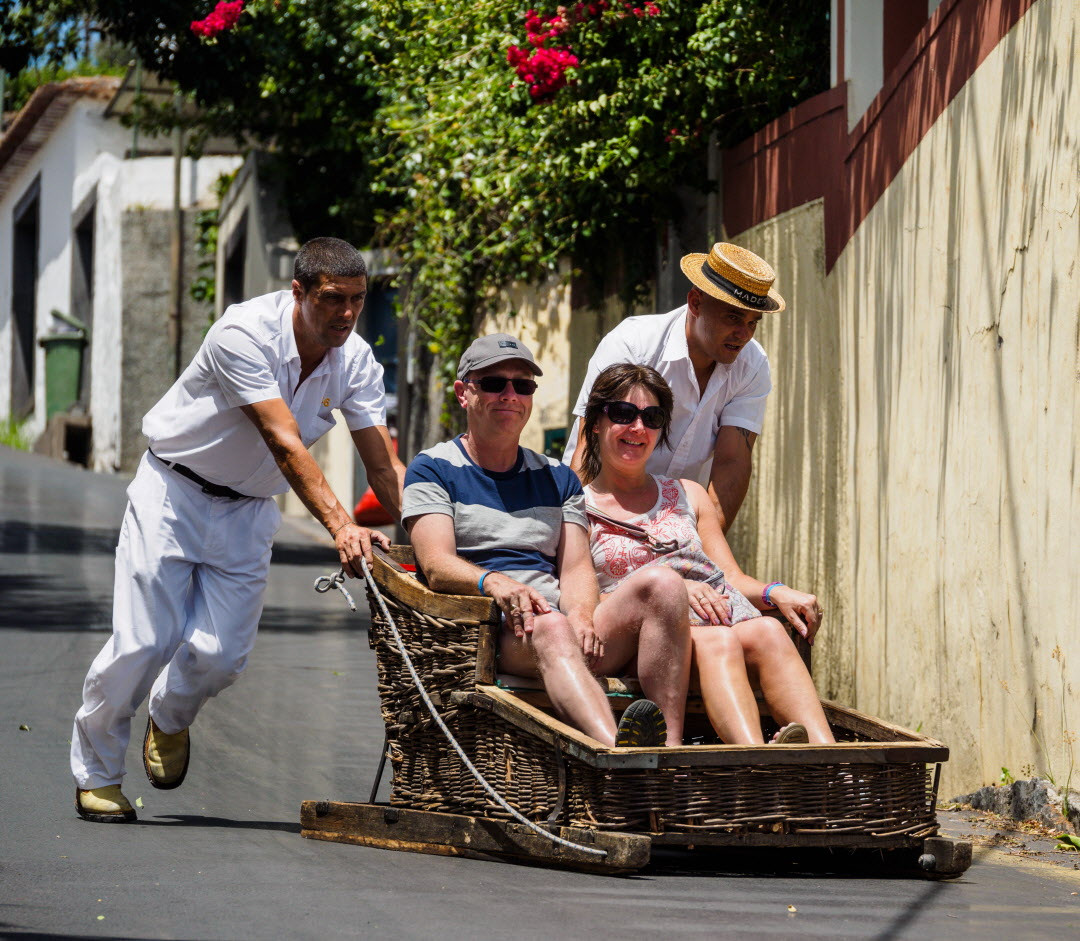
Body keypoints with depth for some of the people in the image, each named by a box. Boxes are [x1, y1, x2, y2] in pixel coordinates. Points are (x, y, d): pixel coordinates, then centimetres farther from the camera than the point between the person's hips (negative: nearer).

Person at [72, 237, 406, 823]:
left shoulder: (356, 362, -9)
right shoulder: (245, 334, -27)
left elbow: (384, 465, -11)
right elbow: (285, 443, -35)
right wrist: (340, 526, -45)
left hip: (248, 510, 5)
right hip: (173, 491, -4)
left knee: (221, 653, -7)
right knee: (143, 642, -9)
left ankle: (170, 718, 28)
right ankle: (95, 771, 13)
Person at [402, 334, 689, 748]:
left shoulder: (558, 478, 27)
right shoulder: (433, 470, 13)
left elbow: (577, 569, 13)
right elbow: (437, 566, -4)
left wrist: (581, 615, -12)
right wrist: (493, 582, -27)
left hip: (563, 617, 5)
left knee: (659, 588, -24)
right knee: (550, 628, -40)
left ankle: (672, 750, -43)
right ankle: (616, 750, -70)